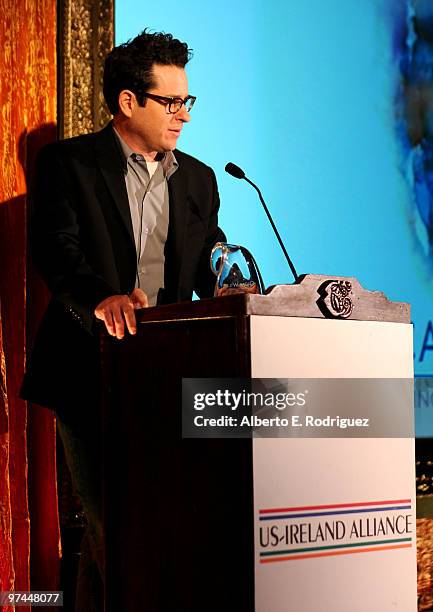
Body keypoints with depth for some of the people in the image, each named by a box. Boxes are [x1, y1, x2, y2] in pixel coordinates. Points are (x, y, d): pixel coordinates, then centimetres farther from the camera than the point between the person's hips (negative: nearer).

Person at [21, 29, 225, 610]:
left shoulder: (197, 179, 15)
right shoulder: (67, 163, -1)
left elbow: (213, 266, 13)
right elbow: (55, 247, -14)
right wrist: (100, 298, -33)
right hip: (91, 364, -4)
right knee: (107, 514, 1)